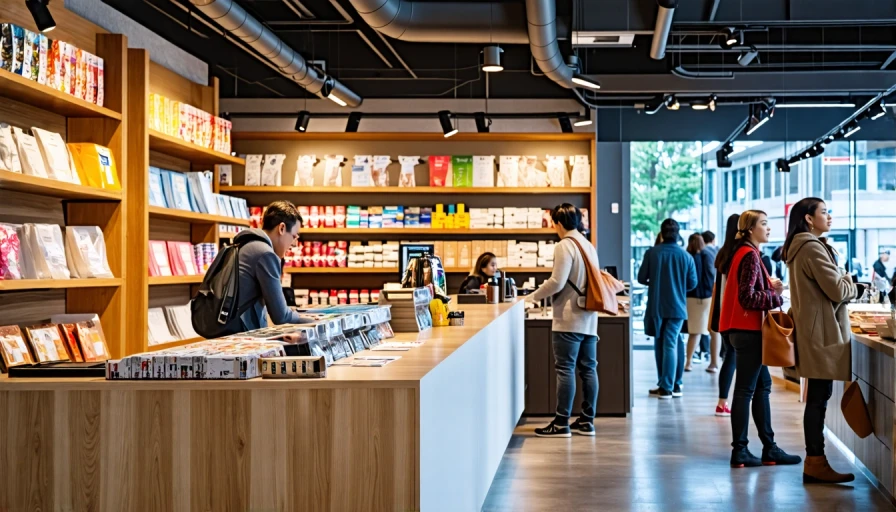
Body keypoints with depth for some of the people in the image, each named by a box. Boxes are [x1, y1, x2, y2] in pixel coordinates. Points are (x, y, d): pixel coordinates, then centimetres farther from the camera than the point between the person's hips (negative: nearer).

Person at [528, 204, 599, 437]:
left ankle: (562, 423, -3)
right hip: (589, 319, 8)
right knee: (588, 369, 9)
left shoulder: (564, 246, -12)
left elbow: (556, 283, -16)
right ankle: (587, 421, 14)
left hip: (569, 320, -8)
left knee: (565, 370, -5)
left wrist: (533, 297, -5)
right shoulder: (589, 246, 13)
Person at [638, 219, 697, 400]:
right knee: (671, 344, 3)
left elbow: (641, 278, -4)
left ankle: (665, 386, 15)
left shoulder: (651, 253, -8)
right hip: (677, 306, 0)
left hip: (656, 306, 0)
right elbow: (692, 283, 1)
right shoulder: (686, 256, -4)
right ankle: (667, 385, 0)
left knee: (660, 344, 11)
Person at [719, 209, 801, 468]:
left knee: (762, 386, 13)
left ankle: (769, 448, 17)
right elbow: (748, 297, -21)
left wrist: (770, 286, 3)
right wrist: (777, 297, -10)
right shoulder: (750, 255, -14)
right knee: (746, 390, -4)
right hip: (748, 330, -10)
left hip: (747, 329, 10)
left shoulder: (746, 253, 16)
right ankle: (740, 452, 2)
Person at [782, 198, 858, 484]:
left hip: (813, 329, 10)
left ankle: (815, 461, 17)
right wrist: (850, 283, 3)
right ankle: (815, 464, -3)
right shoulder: (813, 248, -15)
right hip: (822, 332, -10)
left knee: (818, 397, 12)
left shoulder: (801, 247, 17)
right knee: (818, 398, -7)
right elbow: (837, 290, -17)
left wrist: (843, 282, 11)